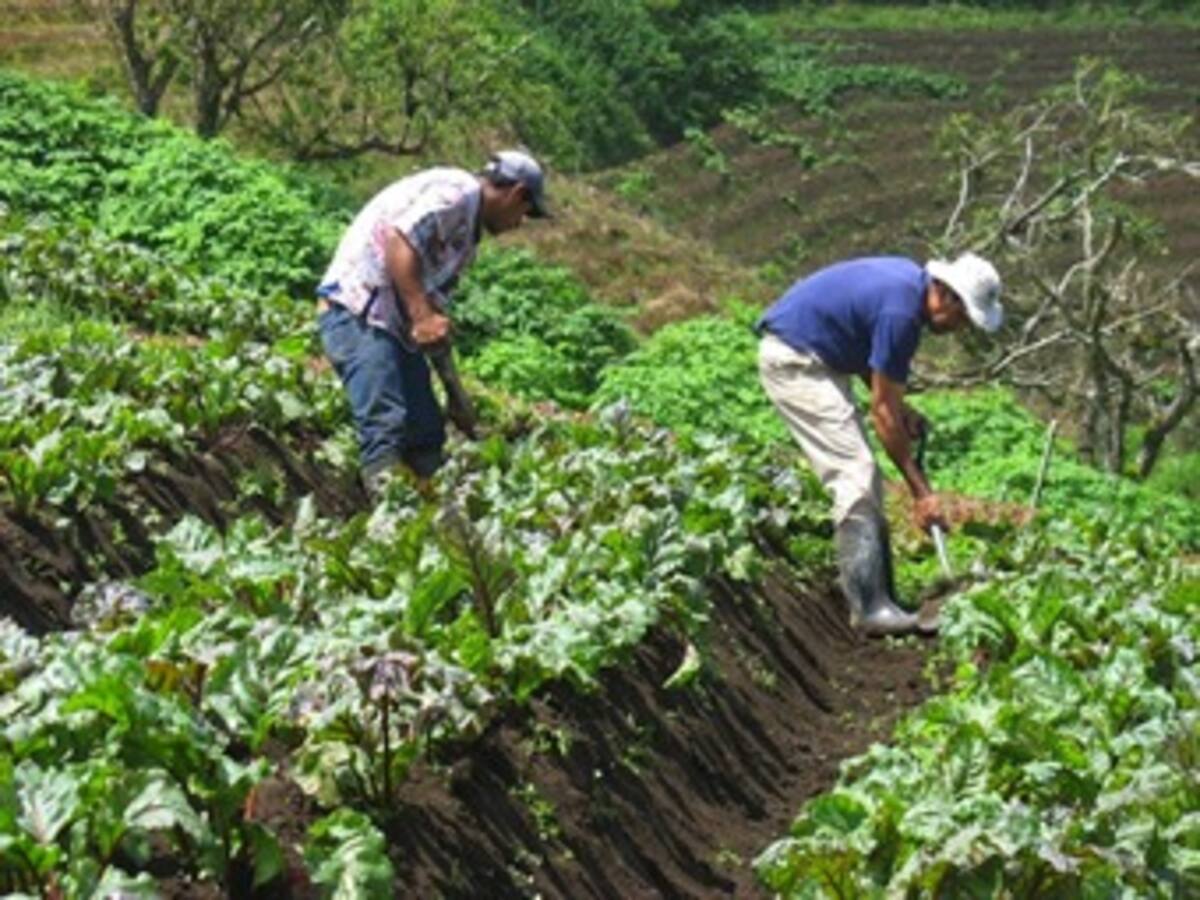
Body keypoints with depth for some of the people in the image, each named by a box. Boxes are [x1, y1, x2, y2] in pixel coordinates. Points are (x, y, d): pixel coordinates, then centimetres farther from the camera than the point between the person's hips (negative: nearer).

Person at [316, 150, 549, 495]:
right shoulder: (457, 191, -7)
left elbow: (438, 309, 26)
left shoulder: (467, 235, 22)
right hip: (357, 310, -10)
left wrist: (456, 393, 28)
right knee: (385, 424, -20)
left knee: (427, 431, 7)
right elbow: (398, 238, -21)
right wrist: (421, 314, -25)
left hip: (394, 322, 10)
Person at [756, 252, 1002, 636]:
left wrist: (898, 407, 3)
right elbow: (882, 411, -19)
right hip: (793, 359, -11)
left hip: (818, 357, 11)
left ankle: (878, 597, 11)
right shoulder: (901, 310, -24)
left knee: (863, 477, 9)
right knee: (855, 476, -14)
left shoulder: (910, 281, 4)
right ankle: (870, 608, -15)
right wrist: (921, 492, -15)